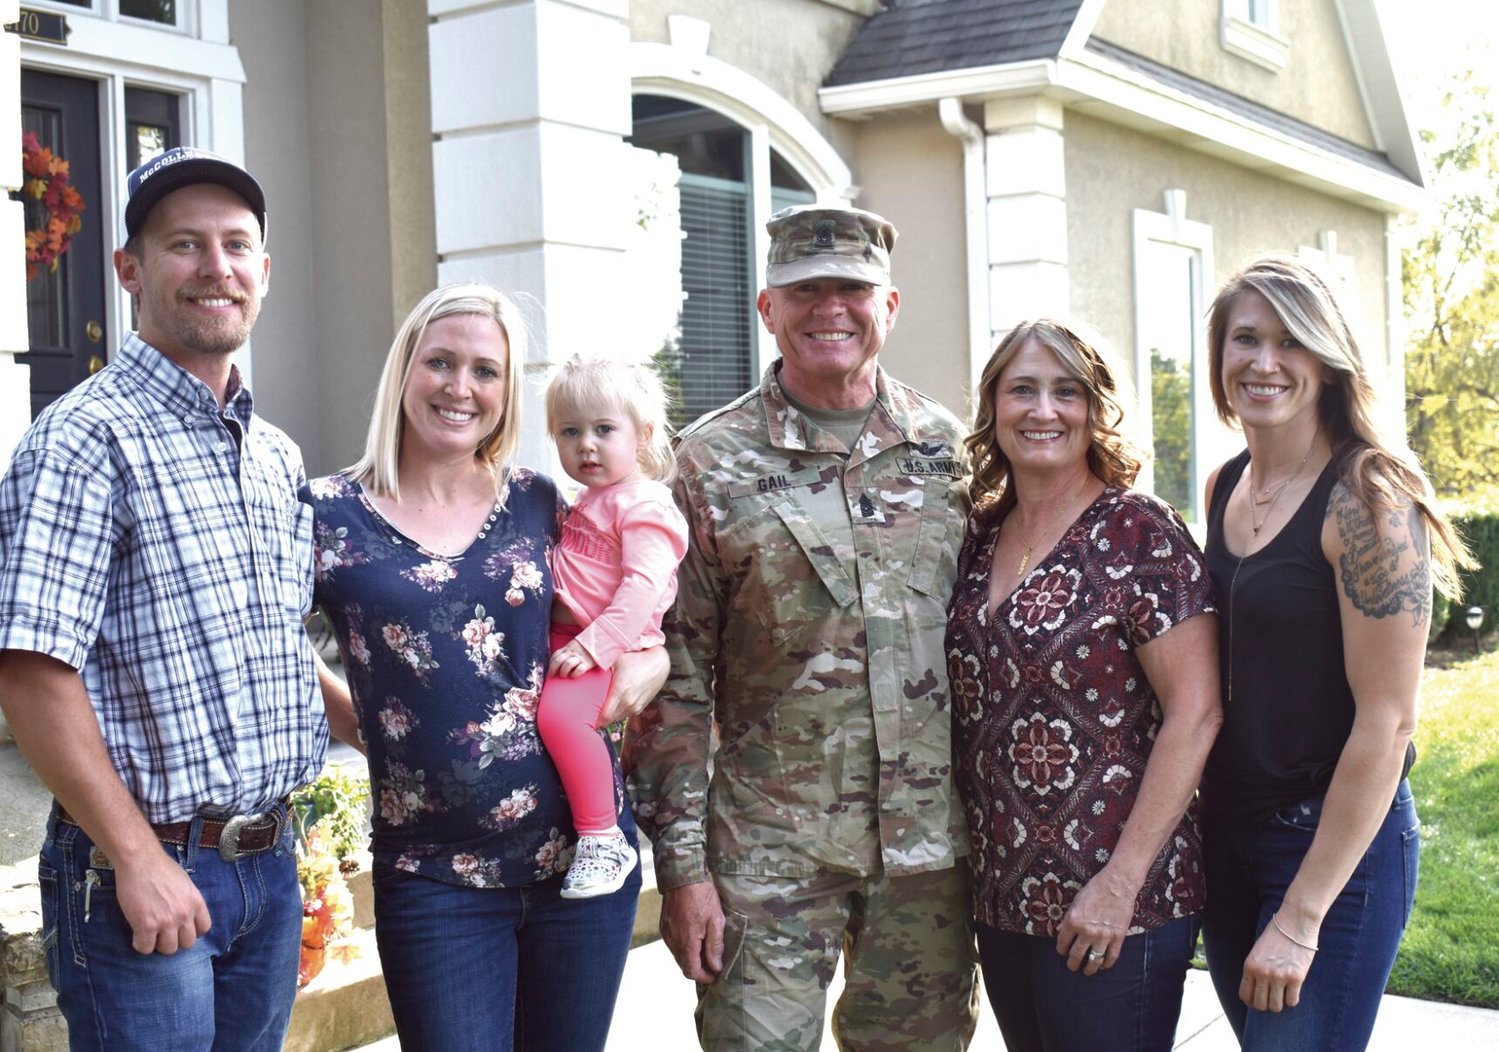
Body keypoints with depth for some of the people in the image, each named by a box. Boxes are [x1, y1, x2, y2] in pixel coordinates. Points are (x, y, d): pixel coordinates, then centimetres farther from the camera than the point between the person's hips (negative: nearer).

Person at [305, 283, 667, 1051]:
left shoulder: (538, 503, 5)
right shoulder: (330, 513, -3)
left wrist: (649, 663, -4)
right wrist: (365, 718, -1)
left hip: (584, 845, 3)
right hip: (433, 875, -3)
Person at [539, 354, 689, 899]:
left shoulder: (644, 506, -12)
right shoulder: (590, 501, 20)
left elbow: (643, 586, -23)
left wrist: (593, 646, -30)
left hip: (609, 649, -11)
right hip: (566, 639, 11)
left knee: (560, 712, -31)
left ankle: (603, 840, -22)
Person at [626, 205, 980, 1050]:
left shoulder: (943, 445, 5)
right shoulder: (712, 461, -4)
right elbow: (675, 678, -4)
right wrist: (682, 863, -7)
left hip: (930, 844, 3)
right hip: (770, 849, -3)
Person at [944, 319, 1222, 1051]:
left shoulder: (1137, 534, -10)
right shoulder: (982, 537, 7)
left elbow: (1195, 713, -15)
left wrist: (1121, 883, -17)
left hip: (1110, 910, -6)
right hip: (1001, 899, 6)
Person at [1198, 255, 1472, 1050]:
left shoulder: (1365, 500, -16)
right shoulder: (1225, 487, 5)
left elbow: (1386, 722, -18)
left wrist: (1301, 917, -18)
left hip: (1335, 844, -7)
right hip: (1227, 835, 7)